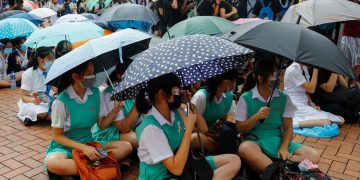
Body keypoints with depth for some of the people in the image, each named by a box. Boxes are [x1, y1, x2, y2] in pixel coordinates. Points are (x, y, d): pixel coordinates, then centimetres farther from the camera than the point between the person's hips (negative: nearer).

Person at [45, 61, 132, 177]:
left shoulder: (95, 93, -2)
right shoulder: (61, 101, -17)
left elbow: (101, 124, 5)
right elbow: (58, 136, -11)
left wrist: (115, 111, -13)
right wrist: (83, 148, -23)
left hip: (89, 143, 5)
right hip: (66, 146, -4)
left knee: (126, 147, -15)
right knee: (52, 163, -39)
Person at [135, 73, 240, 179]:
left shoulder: (175, 112, -2)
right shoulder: (151, 128, -25)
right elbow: (176, 169, -26)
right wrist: (188, 129, -24)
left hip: (182, 165, 8)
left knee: (234, 160, 4)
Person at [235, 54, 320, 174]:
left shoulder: (284, 98, 5)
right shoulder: (246, 98, -3)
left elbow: (288, 128, 5)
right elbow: (239, 129, -2)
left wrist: (284, 148, -13)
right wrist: (256, 117, -18)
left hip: (278, 141, 4)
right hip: (255, 141, -4)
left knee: (314, 156, -19)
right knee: (244, 148, -40)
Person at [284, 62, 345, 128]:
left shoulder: (304, 67, 13)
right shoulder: (293, 70, -15)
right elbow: (311, 89, -16)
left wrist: (311, 104, 0)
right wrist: (315, 69, -13)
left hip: (305, 104, 9)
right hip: (295, 106, -9)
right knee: (326, 121, -25)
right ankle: (293, 123, -20)